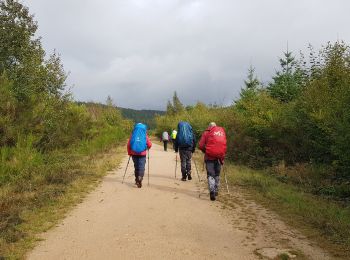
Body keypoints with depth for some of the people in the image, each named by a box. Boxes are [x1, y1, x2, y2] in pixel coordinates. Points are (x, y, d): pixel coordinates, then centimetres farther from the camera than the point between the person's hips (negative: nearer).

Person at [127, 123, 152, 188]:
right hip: (142, 153, -2)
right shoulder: (145, 135, 0)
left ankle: (137, 180, 26)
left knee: (136, 167, 16)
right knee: (141, 167, -3)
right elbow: (149, 144, -5)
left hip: (134, 153, 2)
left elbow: (128, 144, 0)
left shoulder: (133, 135, 4)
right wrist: (147, 148, 17)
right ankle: (140, 178, -25)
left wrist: (129, 153, 9)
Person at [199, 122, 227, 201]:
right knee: (217, 174, 18)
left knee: (210, 175, 0)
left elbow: (201, 146, -3)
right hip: (220, 155, 3)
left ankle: (212, 191, -18)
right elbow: (224, 143, 13)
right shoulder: (222, 130, 13)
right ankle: (216, 191, 24)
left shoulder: (206, 132, 3)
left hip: (210, 156, -3)